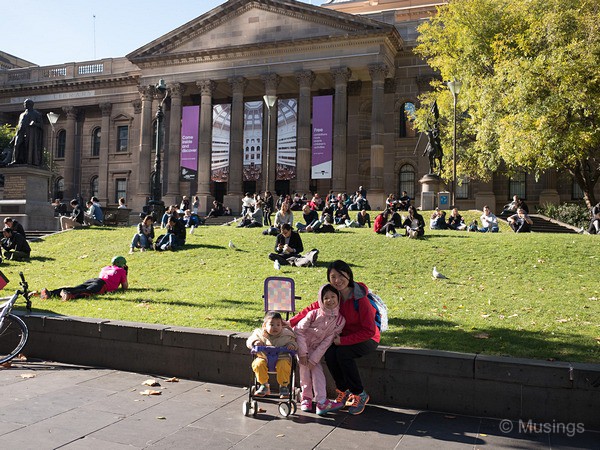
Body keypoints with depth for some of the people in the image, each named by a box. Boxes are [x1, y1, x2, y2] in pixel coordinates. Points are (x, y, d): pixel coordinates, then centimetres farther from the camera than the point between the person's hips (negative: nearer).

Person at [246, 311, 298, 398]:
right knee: (258, 364, -28)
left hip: (281, 358, -1)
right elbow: (249, 341, 8)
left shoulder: (286, 334, 1)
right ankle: (264, 385, -6)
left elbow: (294, 342, 11)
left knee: (283, 365, -32)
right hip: (264, 358, 1)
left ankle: (284, 386, -5)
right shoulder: (260, 334, 1)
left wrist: (292, 345, -13)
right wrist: (255, 342, -15)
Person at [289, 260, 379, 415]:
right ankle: (343, 391, -1)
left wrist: (342, 341, -24)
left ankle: (360, 395, -12)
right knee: (329, 353, -24)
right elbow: (313, 308, 4)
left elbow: (369, 331, -22)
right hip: (344, 337, 5)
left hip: (367, 339, -5)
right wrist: (291, 322, -4)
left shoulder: (361, 299, -24)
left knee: (343, 353, -31)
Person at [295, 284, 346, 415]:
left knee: (317, 369, -14)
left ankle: (321, 401, -13)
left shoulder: (340, 320, -13)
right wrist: (302, 353, -20)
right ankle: (306, 397, -4)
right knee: (304, 365, -19)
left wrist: (313, 359, -17)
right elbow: (299, 330, -16)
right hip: (300, 345, -2)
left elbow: (326, 342, -14)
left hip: (315, 350, 2)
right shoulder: (314, 314, -19)